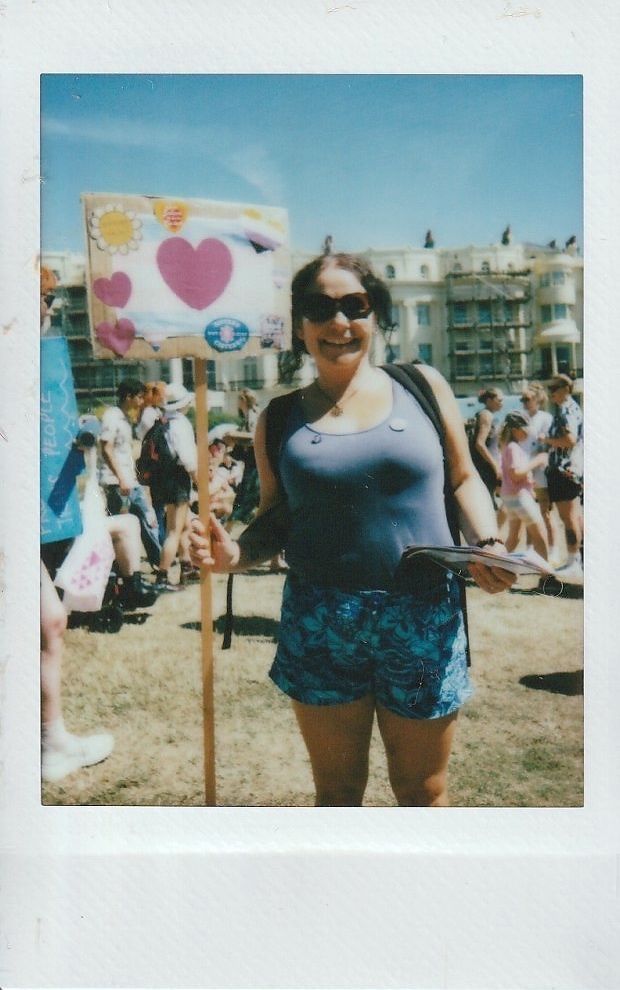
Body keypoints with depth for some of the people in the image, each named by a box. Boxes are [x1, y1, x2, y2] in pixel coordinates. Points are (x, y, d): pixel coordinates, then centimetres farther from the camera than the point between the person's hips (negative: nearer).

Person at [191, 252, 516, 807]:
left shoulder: (422, 386, 2)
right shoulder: (281, 419, 3)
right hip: (319, 626, 1)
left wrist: (488, 544, -9)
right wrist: (234, 554, -11)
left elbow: (463, 478, 8)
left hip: (422, 621, 0)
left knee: (423, 792, 16)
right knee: (336, 792, 17)